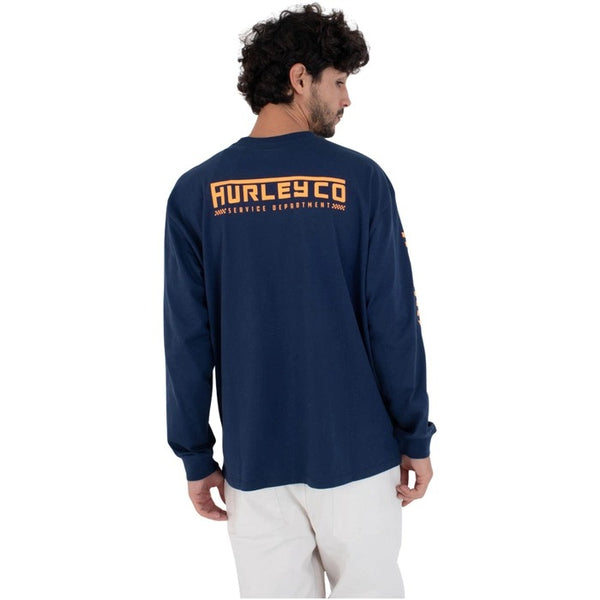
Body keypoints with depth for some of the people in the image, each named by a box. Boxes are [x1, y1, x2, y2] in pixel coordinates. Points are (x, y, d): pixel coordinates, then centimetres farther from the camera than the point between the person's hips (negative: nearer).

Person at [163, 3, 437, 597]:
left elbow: (186, 340, -3)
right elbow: (394, 322, -8)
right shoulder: (360, 179, -7)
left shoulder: (196, 191, -2)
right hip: (355, 451, -1)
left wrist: (196, 456, 6)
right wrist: (416, 437, 3)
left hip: (253, 461, 2)